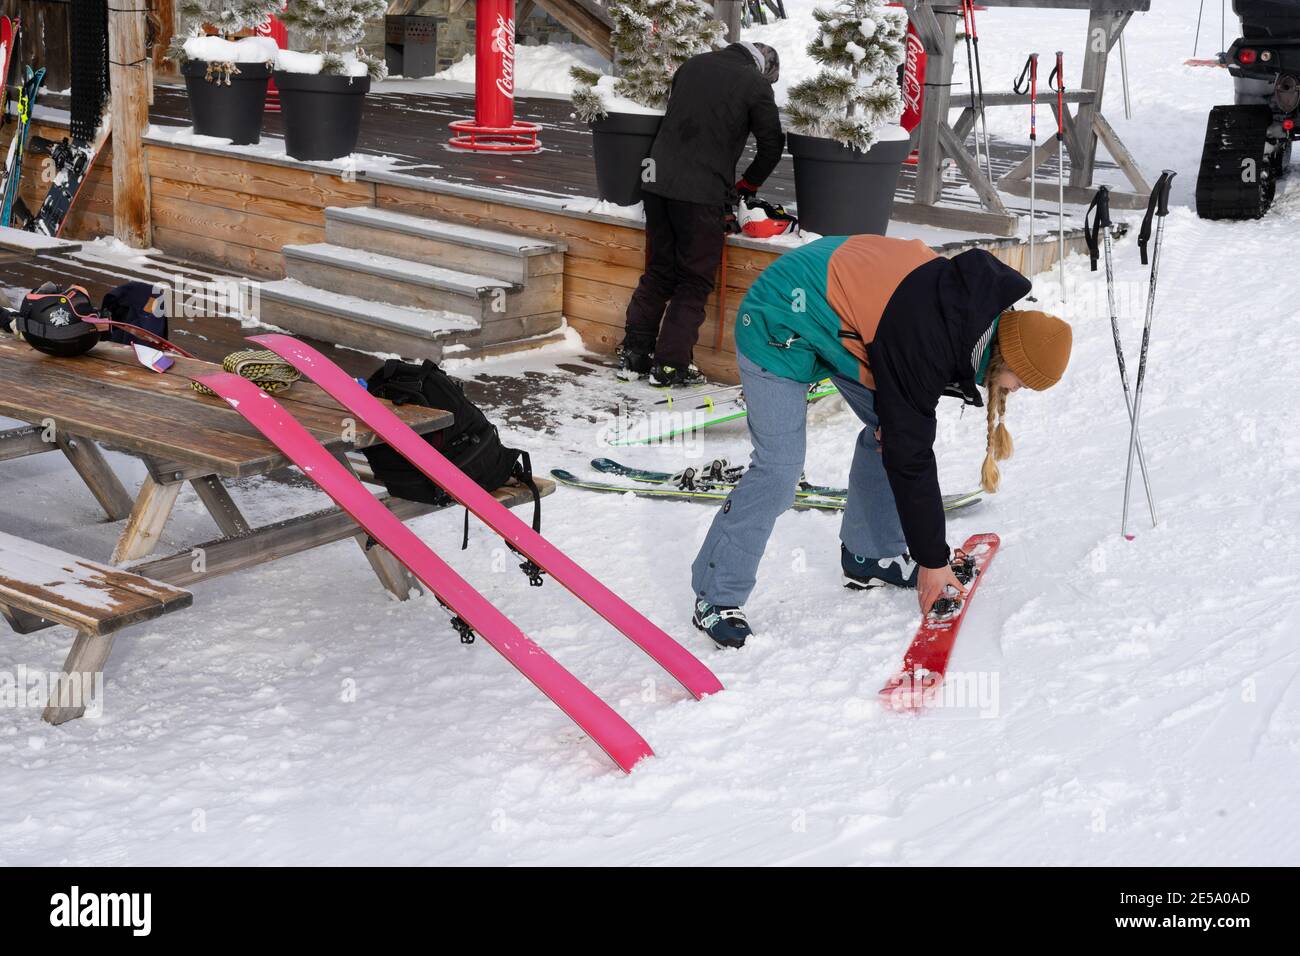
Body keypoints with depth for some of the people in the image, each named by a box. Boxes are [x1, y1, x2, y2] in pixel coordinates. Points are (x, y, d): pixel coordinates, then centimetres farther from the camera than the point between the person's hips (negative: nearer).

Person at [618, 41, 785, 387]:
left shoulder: (692, 65, 15)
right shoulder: (756, 85, -2)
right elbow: (772, 145, 4)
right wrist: (746, 187, 20)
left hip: (658, 181, 6)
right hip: (702, 195, -6)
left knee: (658, 271, 17)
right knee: (694, 280, 4)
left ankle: (634, 354, 18)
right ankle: (670, 365, 3)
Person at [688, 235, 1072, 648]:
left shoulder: (977, 303, -9)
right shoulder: (922, 346, -33)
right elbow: (910, 457, -26)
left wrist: (893, 417, -6)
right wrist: (932, 560, -18)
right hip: (780, 325, -9)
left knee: (889, 430, 8)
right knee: (779, 467, -14)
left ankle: (870, 556, 21)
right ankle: (717, 598, -3)